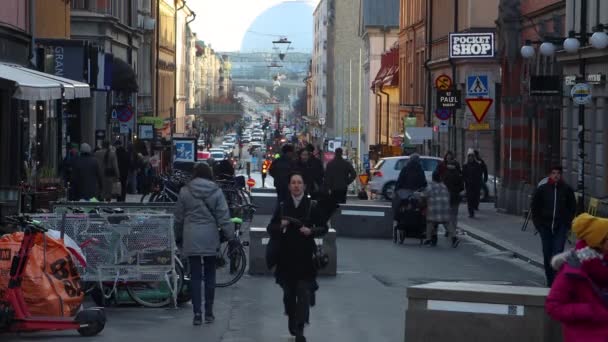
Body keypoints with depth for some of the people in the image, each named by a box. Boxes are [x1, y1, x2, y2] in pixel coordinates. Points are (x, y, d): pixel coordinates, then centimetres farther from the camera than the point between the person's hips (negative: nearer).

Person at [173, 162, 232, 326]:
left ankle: (197, 313, -3)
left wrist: (178, 237, 16)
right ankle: (209, 313, 15)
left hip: (191, 238, 0)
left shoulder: (185, 191, -1)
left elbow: (178, 217, 5)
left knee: (195, 276, 3)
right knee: (210, 275, 11)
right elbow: (223, 216, -5)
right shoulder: (216, 191, -3)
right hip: (210, 238, 0)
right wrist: (228, 235, 0)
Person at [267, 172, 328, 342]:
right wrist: (280, 226, -13)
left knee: (304, 292, -10)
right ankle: (292, 320, 32)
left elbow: (323, 228, 5)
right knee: (288, 292, 9)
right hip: (286, 256, 2)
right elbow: (270, 229, 8)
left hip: (305, 256, -2)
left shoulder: (312, 206, -1)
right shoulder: (282, 206, 4)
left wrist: (311, 231, -14)